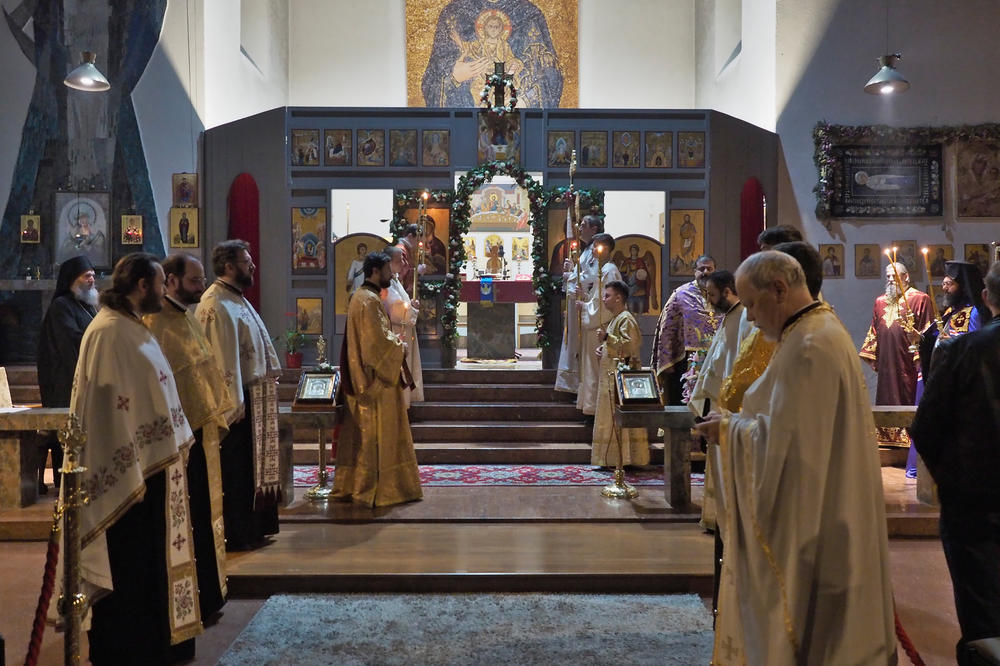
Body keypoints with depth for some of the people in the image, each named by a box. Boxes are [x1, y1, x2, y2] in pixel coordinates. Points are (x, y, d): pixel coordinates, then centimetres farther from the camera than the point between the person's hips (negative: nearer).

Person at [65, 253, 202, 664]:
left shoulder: (133, 328, 12)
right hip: (132, 472, -10)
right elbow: (109, 408, -22)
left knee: (152, 561, 18)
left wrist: (175, 449, 16)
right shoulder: (109, 332, -18)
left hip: (154, 462, 10)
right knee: (131, 568, 3)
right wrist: (132, 475, -22)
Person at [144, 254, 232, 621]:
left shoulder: (188, 317, 13)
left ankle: (205, 597, 29)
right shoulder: (156, 322, -16)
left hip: (202, 430, 9)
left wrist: (218, 415, 12)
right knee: (184, 521, 1)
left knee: (203, 515, 17)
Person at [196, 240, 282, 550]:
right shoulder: (217, 305, -17)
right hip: (235, 400, -10)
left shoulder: (235, 298, 15)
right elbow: (223, 358, -21)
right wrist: (235, 403, -22)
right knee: (234, 469, -1)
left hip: (250, 394, 10)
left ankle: (250, 529, 26)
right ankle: (233, 535, 10)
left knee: (248, 464, 16)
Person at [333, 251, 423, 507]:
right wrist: (401, 347, -6)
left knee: (361, 432, 15)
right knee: (377, 434, -3)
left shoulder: (360, 296, 15)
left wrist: (395, 343, 12)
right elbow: (380, 341, -22)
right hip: (377, 379, -11)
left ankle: (350, 485, 21)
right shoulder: (370, 301, -18)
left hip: (362, 377, 11)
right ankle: (373, 490, 4)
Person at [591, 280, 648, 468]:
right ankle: (613, 458, 16)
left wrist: (607, 337, -23)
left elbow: (629, 345, -23)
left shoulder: (626, 319, -13)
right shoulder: (615, 319, 18)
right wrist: (603, 348, 10)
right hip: (611, 376, 10)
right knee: (612, 417, 11)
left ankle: (623, 459, -2)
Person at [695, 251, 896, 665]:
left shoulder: (809, 347, -23)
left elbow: (786, 439, -25)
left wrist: (730, 428, -11)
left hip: (806, 517, -10)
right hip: (823, 509, 10)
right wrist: (737, 421, 8)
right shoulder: (822, 331, 10)